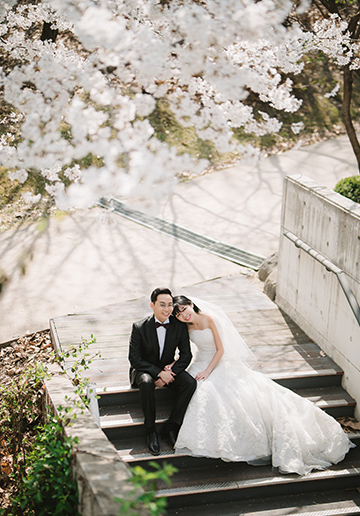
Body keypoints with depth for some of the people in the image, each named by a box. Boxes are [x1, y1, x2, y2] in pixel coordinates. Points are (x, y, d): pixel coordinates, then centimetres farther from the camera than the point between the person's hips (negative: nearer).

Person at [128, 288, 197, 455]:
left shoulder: (179, 326, -9)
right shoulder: (139, 327, -17)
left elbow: (186, 355, -3)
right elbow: (134, 359, -15)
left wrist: (170, 373, -19)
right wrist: (159, 373, -26)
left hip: (167, 369, 3)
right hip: (144, 369, -3)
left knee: (190, 383, -25)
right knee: (147, 382, -37)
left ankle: (170, 428, -18)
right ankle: (151, 431, -22)